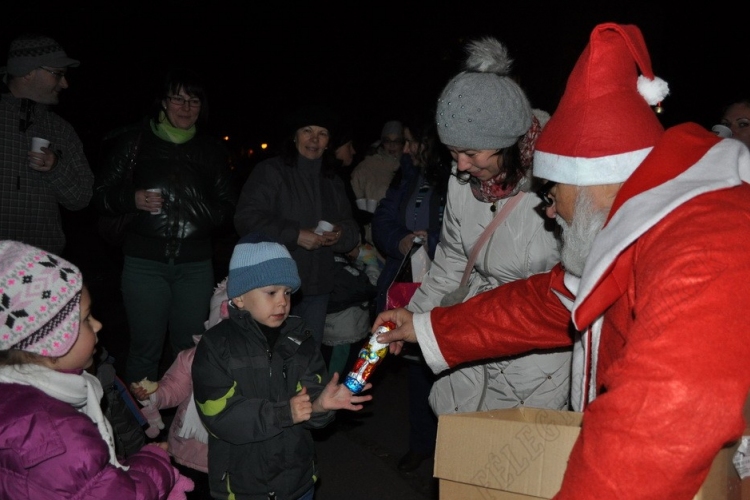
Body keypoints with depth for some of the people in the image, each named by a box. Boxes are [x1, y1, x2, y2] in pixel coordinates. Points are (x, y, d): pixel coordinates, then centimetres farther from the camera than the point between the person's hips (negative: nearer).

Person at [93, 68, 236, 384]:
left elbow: (228, 206, 15)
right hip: (145, 261, -2)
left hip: (196, 263, 2)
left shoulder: (213, 151, 13)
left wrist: (211, 214, -6)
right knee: (145, 349, 1)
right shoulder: (134, 141, 6)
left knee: (189, 349, 8)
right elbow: (102, 195, 5)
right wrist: (131, 199, -15)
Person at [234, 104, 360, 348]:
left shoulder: (333, 182, 17)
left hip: (317, 286, 6)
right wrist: (295, 235, -20)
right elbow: (247, 219, -13)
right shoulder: (270, 171, -3)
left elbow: (352, 230, 16)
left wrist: (340, 235, -8)